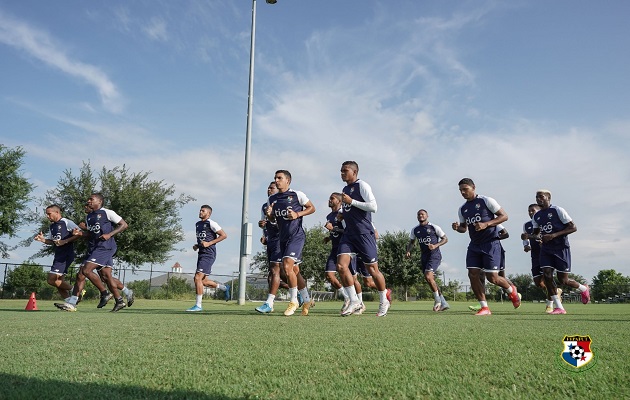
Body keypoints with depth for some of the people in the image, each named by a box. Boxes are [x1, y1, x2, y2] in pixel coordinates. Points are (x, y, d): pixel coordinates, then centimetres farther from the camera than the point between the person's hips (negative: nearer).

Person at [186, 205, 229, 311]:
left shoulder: (211, 223, -8)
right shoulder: (197, 224, 18)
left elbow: (224, 235, -12)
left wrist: (209, 243, -16)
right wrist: (196, 246, 11)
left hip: (208, 254, -9)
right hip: (201, 254, 9)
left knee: (198, 278, -14)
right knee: (203, 281, 10)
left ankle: (198, 305, -8)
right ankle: (225, 288, 29)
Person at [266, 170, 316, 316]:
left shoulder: (297, 194, -5)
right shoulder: (272, 199, 11)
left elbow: (312, 208, 2)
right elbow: (272, 220, 19)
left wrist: (298, 214, -12)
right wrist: (269, 215, -3)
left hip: (296, 235, -6)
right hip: (283, 237, 6)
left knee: (287, 266, -19)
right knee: (294, 271, 10)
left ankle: (293, 301, -5)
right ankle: (307, 300, 26)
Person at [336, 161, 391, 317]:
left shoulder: (362, 185, -7)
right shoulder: (345, 189, 17)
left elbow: (373, 207, -18)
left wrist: (351, 201, -17)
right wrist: (340, 213, 11)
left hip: (364, 233, -7)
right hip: (348, 234, 7)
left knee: (372, 269, 2)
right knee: (341, 266, -10)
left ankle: (384, 301, 22)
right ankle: (354, 301, 2)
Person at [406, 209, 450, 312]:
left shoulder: (434, 227, -4)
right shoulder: (415, 230, 10)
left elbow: (445, 239, 1)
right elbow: (411, 242, 21)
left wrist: (435, 245, -15)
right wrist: (408, 251, 1)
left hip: (434, 255, -6)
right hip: (424, 256, 6)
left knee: (428, 276, -22)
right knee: (430, 280, 5)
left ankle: (437, 299, -4)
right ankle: (444, 303, 17)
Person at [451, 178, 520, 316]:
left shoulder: (486, 201, -6)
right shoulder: (462, 209, 12)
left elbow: (504, 216, -7)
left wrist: (486, 224, -19)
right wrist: (457, 228, -3)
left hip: (490, 243, -6)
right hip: (474, 245, 6)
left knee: (492, 277, -6)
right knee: (473, 275, -6)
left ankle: (511, 290, 27)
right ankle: (484, 308, 3)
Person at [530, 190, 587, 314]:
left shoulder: (558, 210, -10)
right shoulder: (536, 216, 9)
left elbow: (573, 228, -12)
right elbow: (536, 234, 21)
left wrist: (554, 235, -22)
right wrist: (528, 236, -4)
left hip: (561, 248, -5)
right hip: (546, 249, 6)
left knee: (563, 280, -1)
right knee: (547, 275, -9)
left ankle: (584, 289, 32)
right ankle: (559, 307, 0)